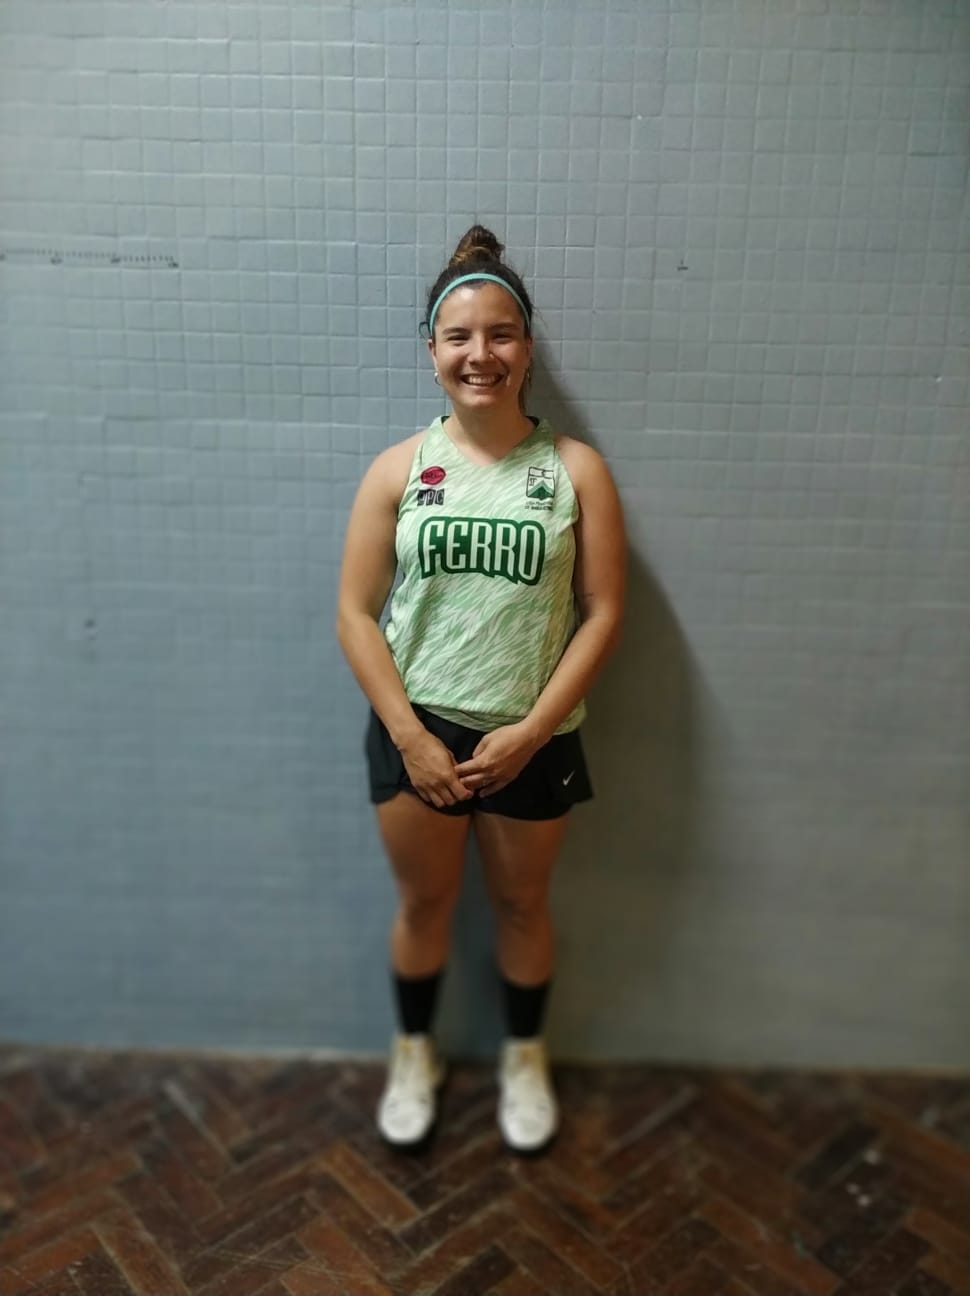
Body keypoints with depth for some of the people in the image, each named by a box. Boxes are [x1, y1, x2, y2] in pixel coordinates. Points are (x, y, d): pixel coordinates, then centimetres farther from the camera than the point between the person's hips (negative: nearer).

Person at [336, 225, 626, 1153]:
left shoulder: (577, 470, -7)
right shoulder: (398, 469, -5)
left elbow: (602, 614, -8)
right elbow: (355, 614, -5)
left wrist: (527, 733, -14)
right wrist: (411, 737, -12)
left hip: (533, 739, 0)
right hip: (415, 731, 1)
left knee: (521, 903, 19)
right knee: (424, 902, 18)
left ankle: (524, 1059, 45)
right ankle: (414, 1054, 45)